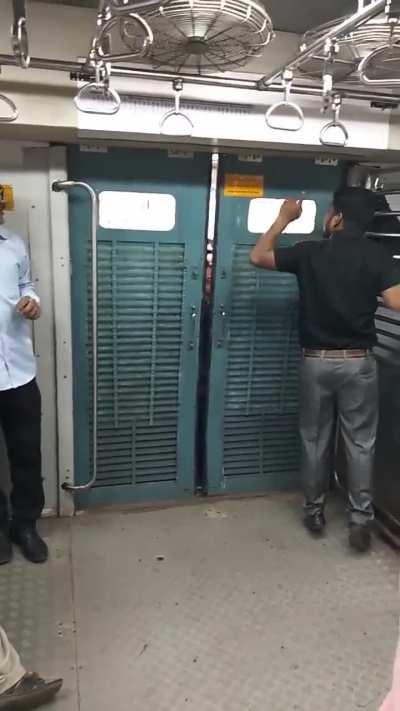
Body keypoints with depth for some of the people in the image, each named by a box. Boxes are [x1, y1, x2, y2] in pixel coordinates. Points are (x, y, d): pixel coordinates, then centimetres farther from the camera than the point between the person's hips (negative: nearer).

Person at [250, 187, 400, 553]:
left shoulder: (310, 252, -2)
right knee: (360, 442, 9)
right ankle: (361, 518, 12)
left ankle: (314, 511, 25)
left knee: (316, 439, 13)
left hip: (317, 361, 1)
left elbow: (258, 256, 8)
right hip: (358, 362, 0)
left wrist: (284, 218, 16)